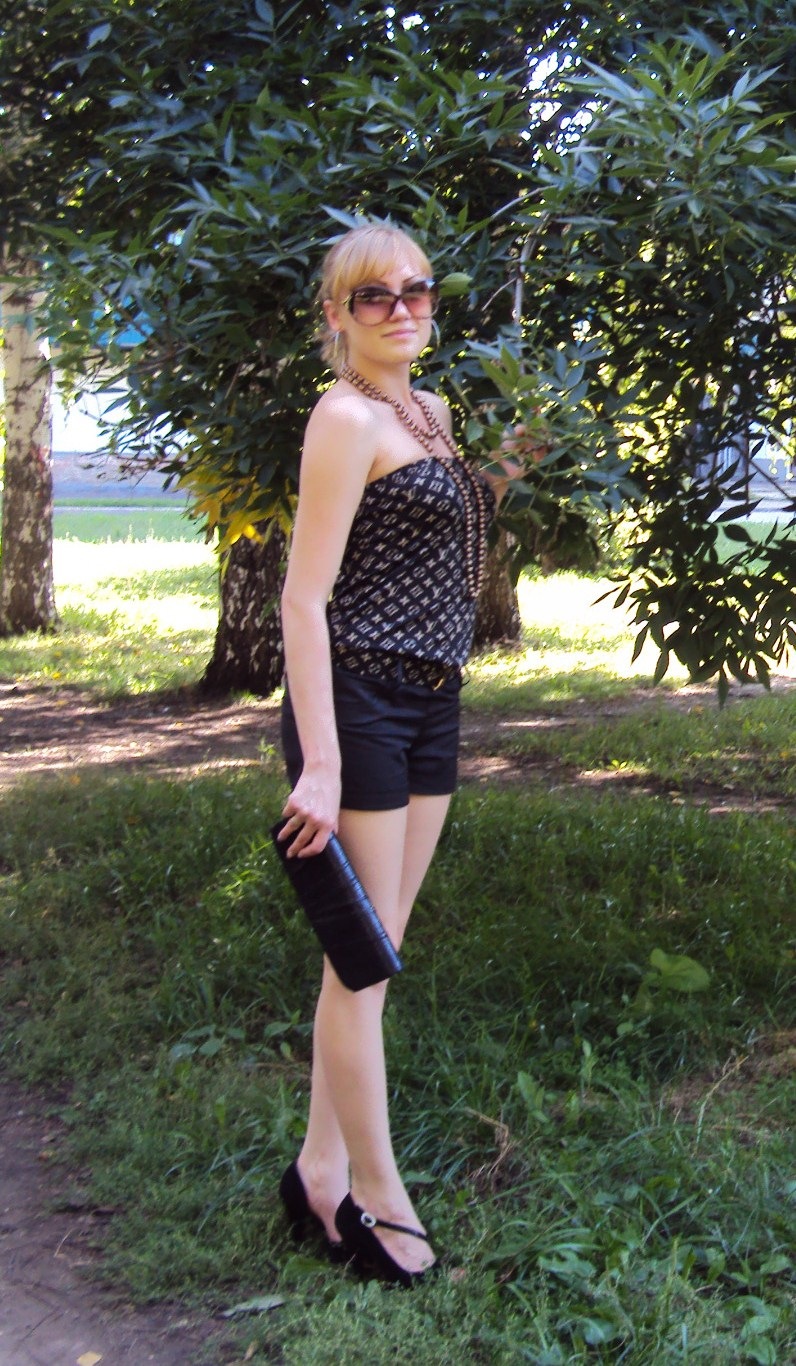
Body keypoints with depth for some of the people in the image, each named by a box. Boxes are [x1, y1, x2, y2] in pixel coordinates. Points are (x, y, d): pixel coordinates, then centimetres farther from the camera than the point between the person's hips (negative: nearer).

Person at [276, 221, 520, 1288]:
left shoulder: (430, 412, 14)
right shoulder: (347, 416, -12)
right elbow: (305, 597, -18)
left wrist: (505, 471, 12)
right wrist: (320, 765, -23)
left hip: (430, 705, 9)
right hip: (358, 703, -9)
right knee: (363, 960, 1)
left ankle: (322, 1172, 25)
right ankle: (378, 1195, 15)